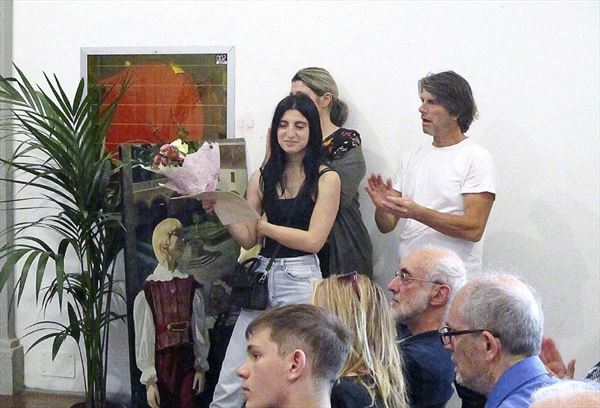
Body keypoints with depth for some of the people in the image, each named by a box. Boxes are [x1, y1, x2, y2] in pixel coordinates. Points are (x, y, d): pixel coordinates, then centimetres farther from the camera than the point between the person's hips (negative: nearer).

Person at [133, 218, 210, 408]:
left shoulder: (190, 286, 5)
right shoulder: (149, 290, -4)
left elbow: (199, 328, 8)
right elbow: (144, 337, -5)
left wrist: (201, 366, 6)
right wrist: (149, 380, -7)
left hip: (186, 361, 2)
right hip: (161, 362, -2)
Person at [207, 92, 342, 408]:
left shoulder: (326, 179, -2)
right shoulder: (261, 179, 11)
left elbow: (313, 240, -9)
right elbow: (247, 239, 9)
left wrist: (264, 225, -5)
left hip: (300, 280, -4)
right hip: (263, 275, 4)